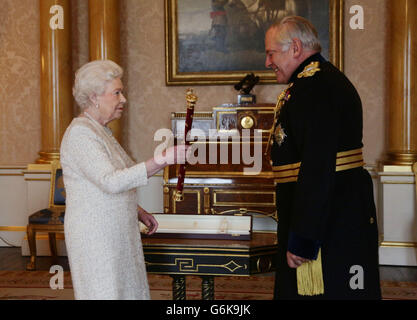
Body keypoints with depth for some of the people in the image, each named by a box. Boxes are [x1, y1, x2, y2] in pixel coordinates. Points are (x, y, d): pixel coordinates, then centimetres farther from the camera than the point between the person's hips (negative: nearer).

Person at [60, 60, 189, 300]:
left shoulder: (100, 131, 13)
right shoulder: (80, 133, -18)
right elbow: (111, 181, -30)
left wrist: (138, 211, 13)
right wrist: (163, 160, -32)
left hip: (116, 232, 9)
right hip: (95, 234, -9)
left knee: (128, 290, 14)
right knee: (105, 293, -1)